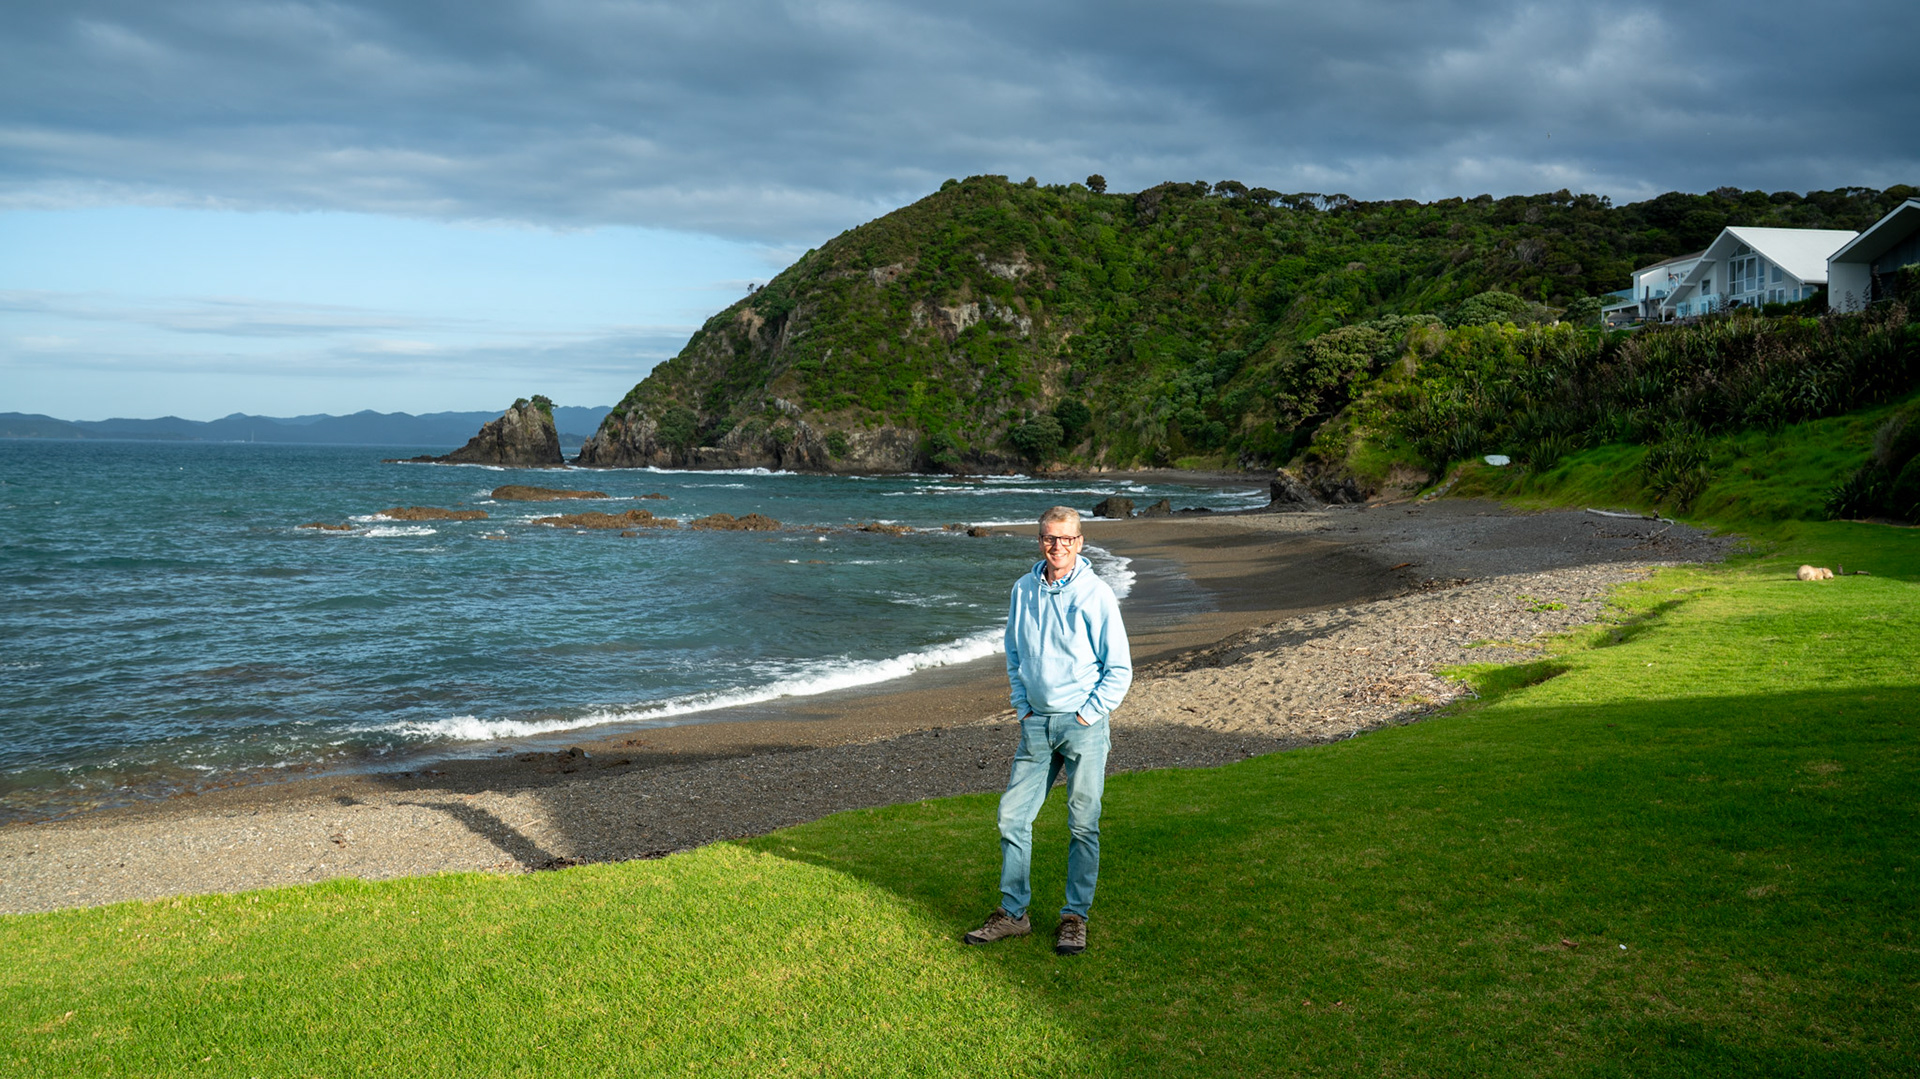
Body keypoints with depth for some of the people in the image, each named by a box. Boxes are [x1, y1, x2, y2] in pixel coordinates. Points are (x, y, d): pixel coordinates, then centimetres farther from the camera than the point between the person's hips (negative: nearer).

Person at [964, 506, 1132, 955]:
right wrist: (1022, 707, 9)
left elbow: (1119, 669, -5)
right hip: (1036, 723, 5)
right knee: (1012, 816, 4)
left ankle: (1075, 918, 13)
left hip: (1084, 724, -4)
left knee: (1083, 825, 2)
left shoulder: (1096, 595, -9)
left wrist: (1088, 715, -9)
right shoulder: (1023, 590, 6)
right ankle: (1013, 912, 16)